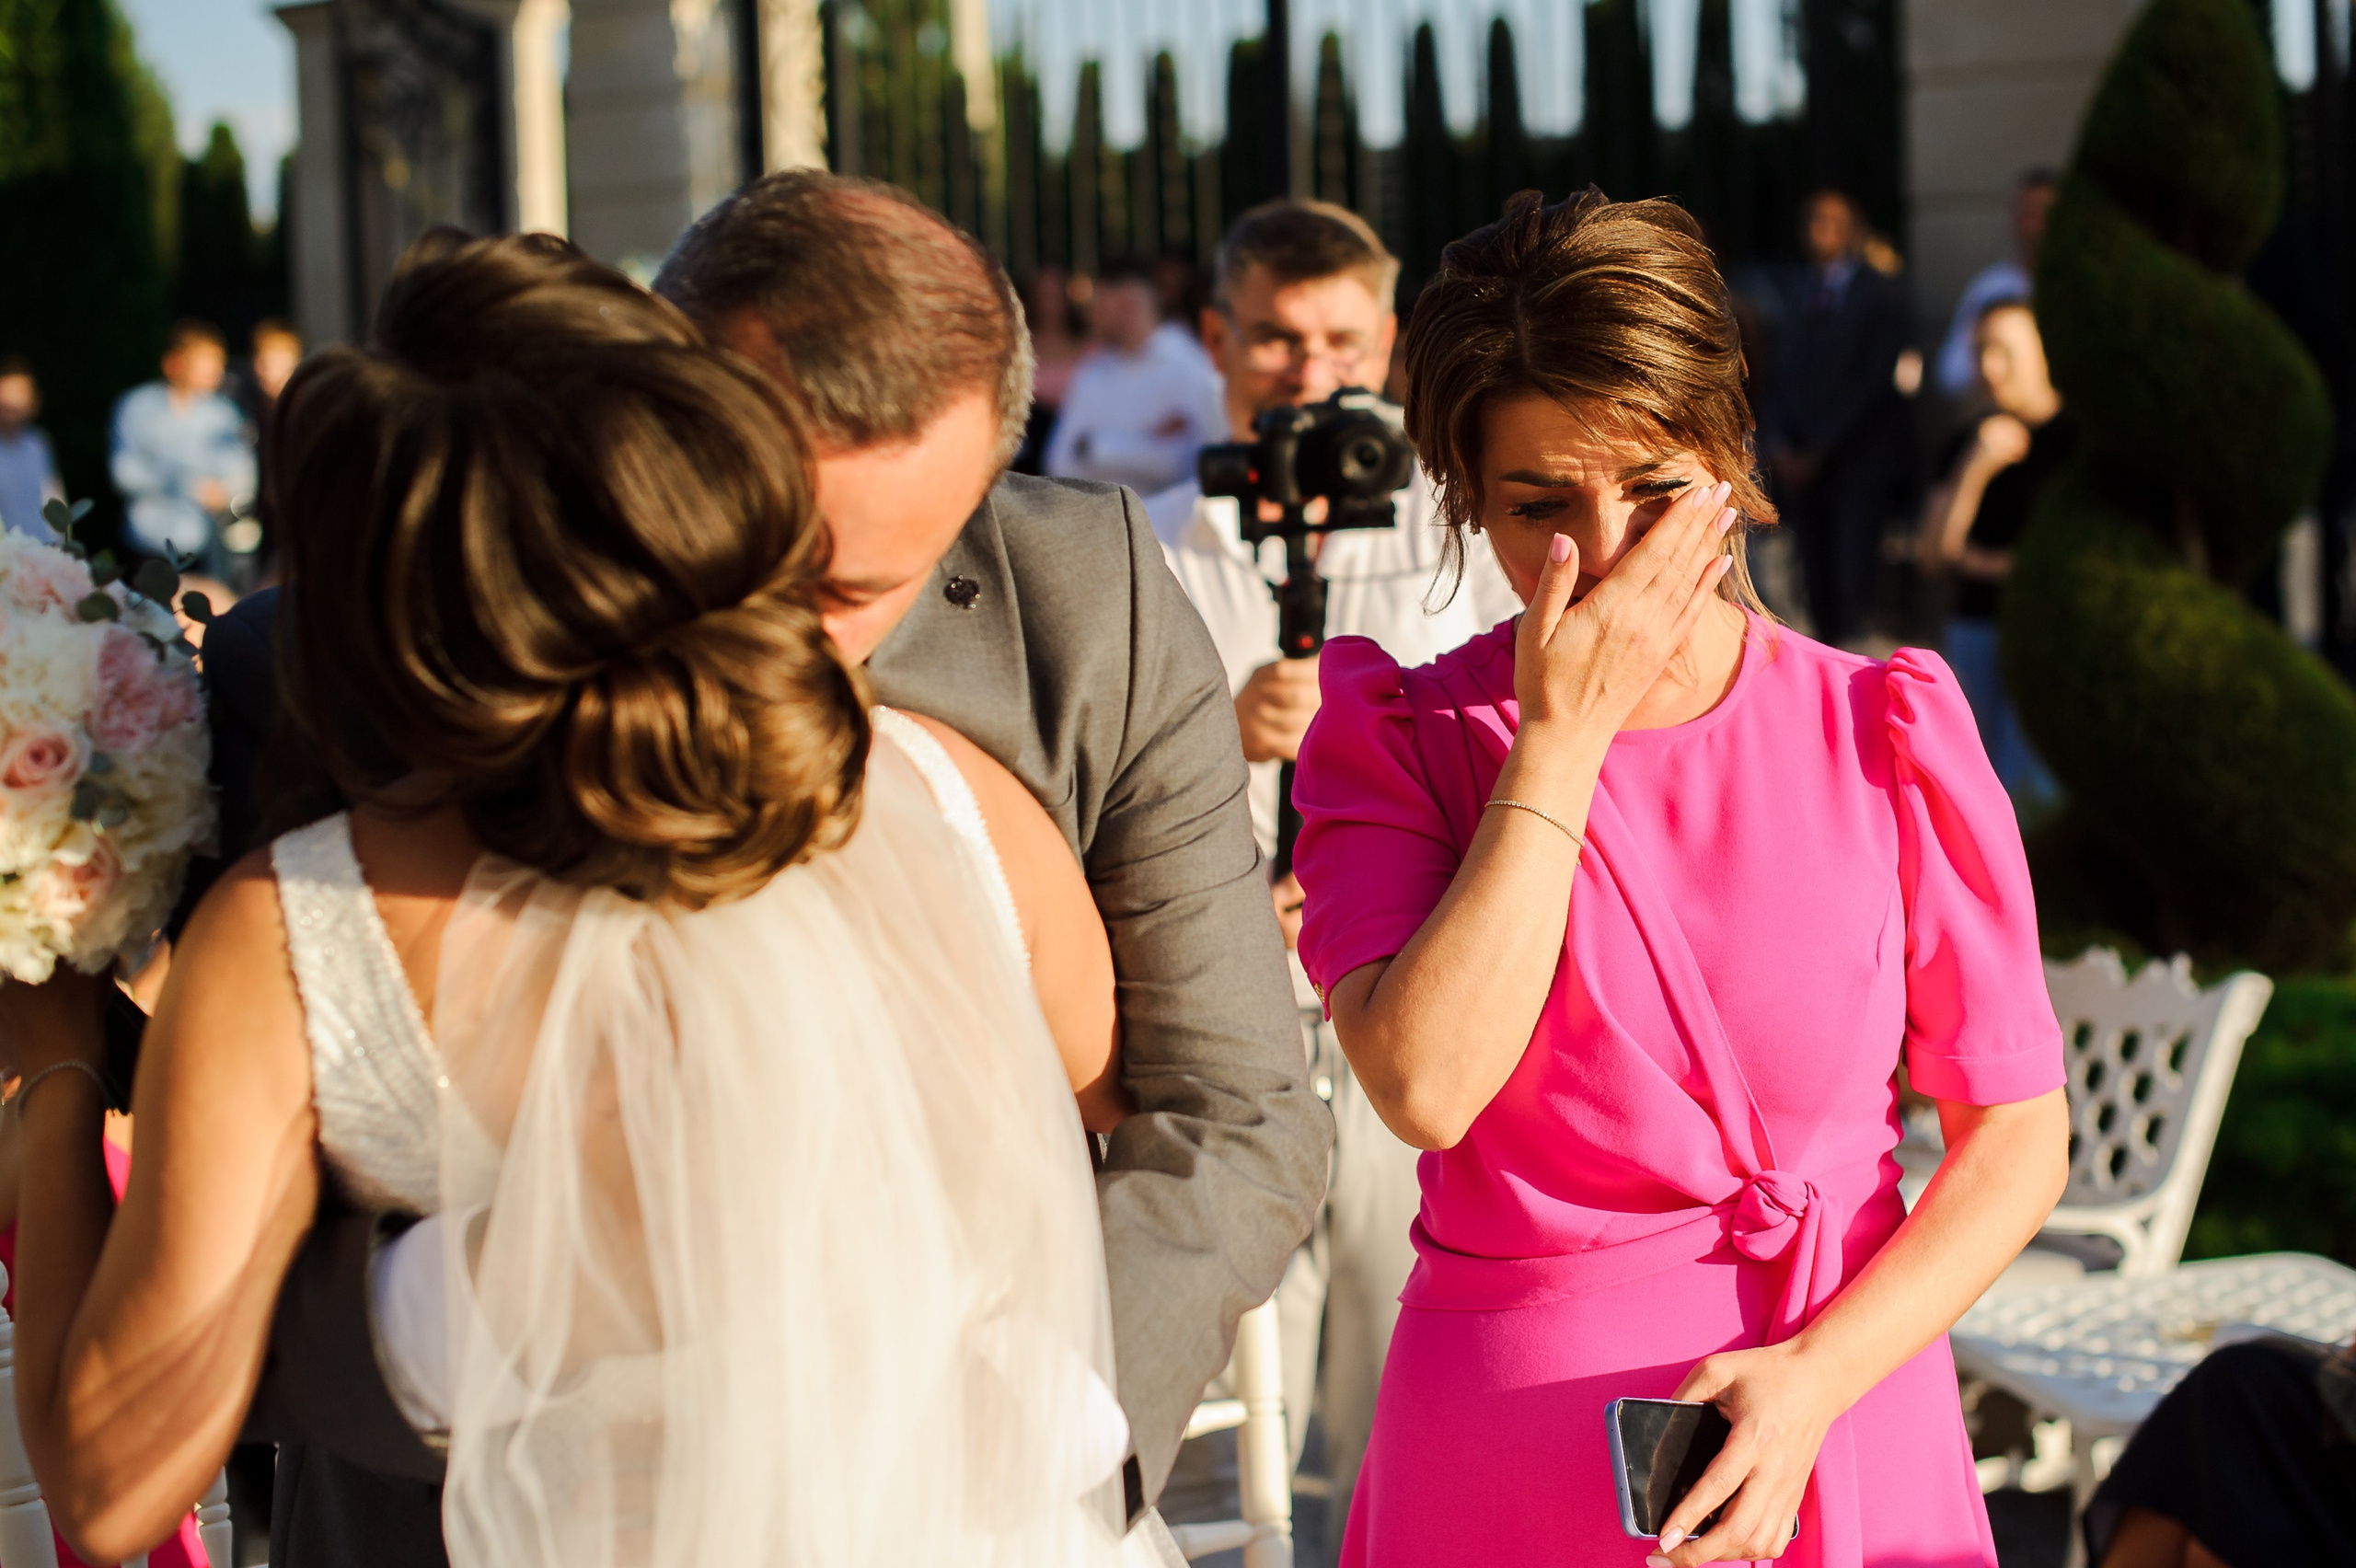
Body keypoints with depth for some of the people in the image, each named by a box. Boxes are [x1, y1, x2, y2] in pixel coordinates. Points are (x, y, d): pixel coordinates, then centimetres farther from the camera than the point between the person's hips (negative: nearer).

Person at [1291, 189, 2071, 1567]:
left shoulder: (1884, 735, -4)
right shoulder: (1398, 741, -4)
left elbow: (2019, 1138, -2)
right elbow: (1426, 1085, -20)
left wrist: (1815, 1378, -15)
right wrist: (1564, 731, -17)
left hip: (1843, 1441, 1)